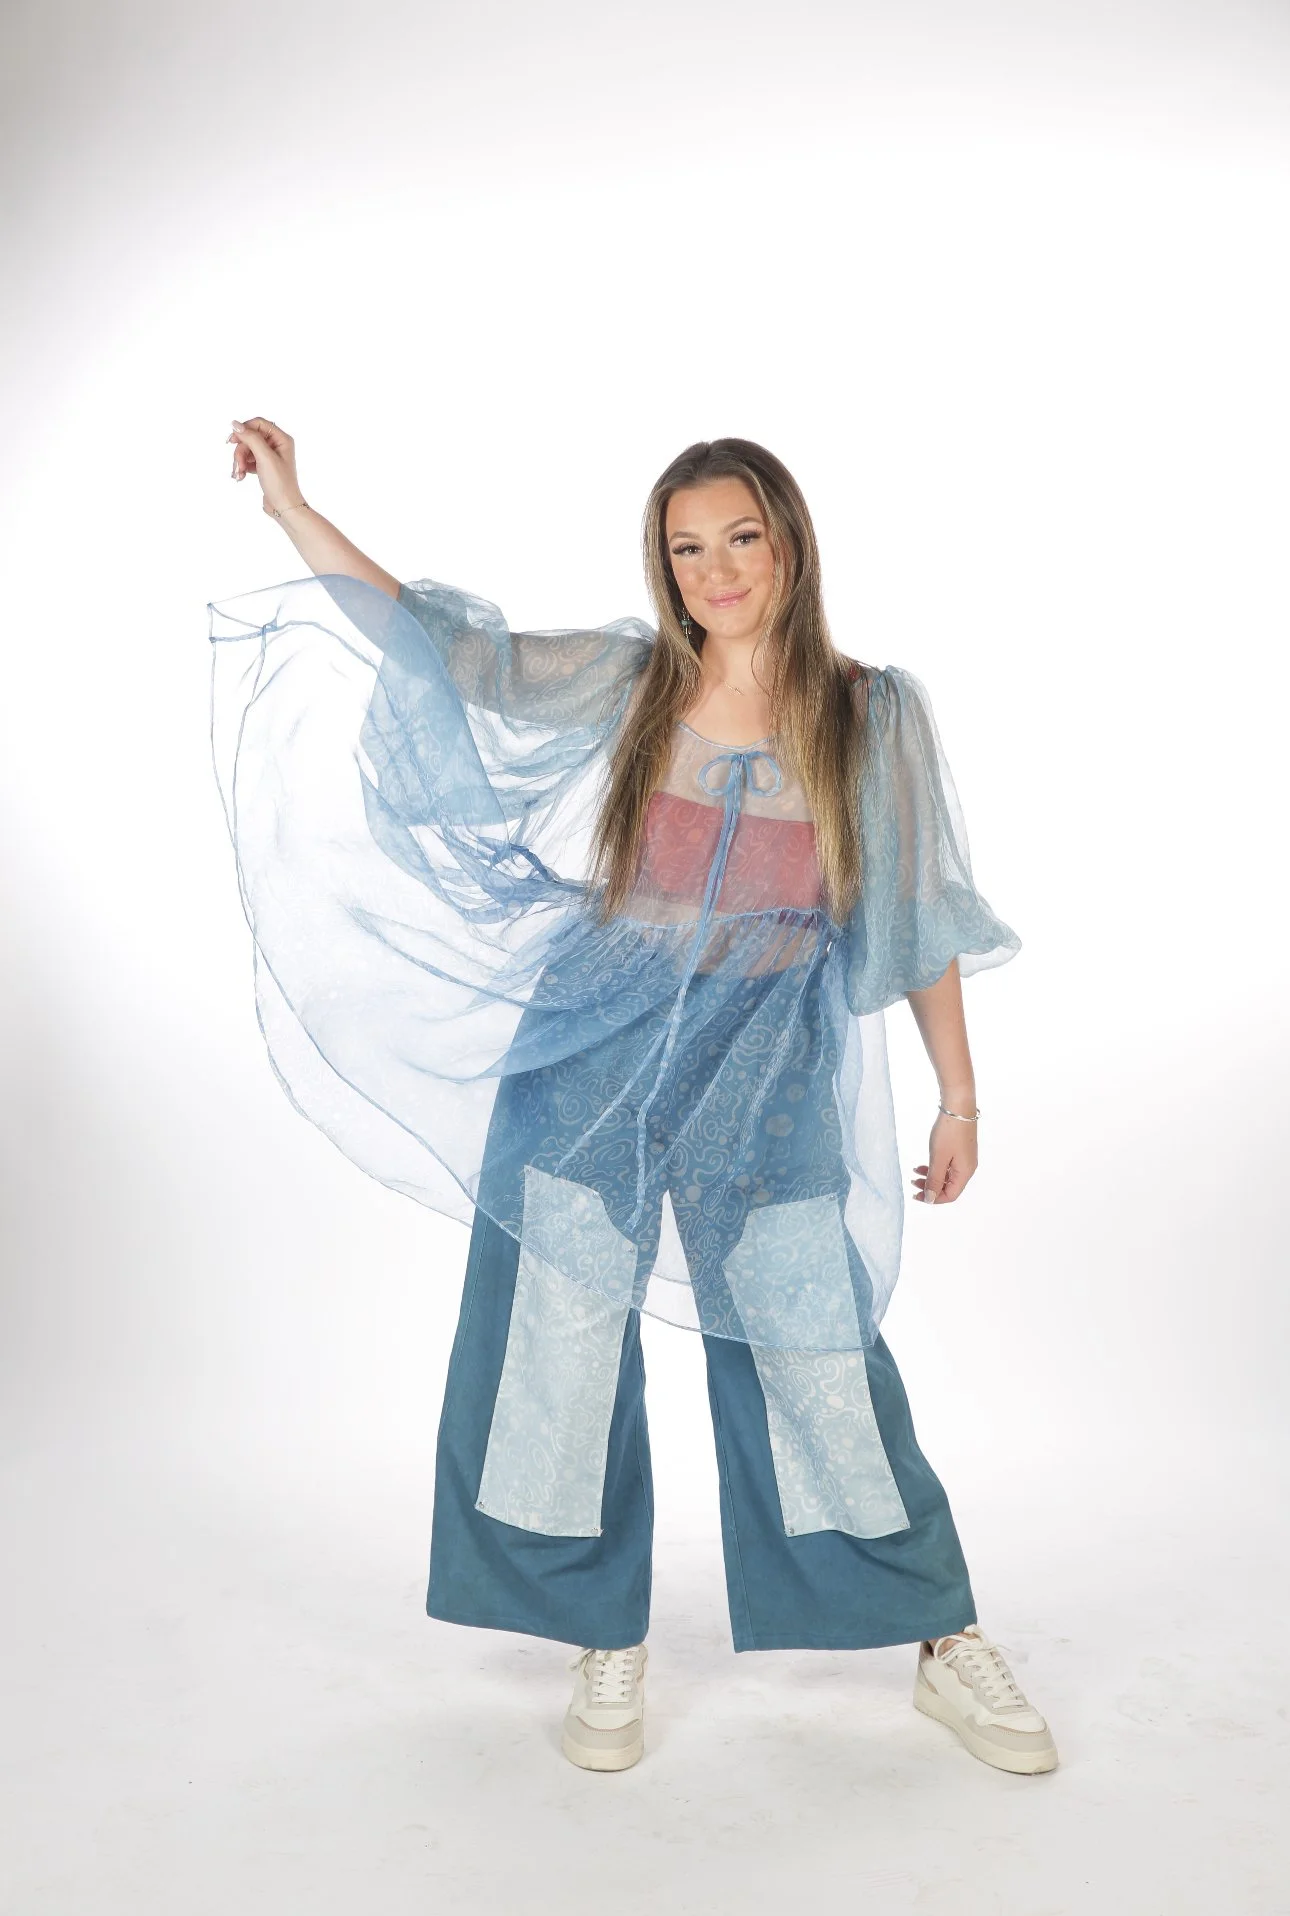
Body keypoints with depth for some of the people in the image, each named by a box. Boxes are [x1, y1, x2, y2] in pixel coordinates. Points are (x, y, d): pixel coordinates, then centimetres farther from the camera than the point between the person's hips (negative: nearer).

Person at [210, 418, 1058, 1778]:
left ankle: (947, 1645, 27)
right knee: (564, 1352, 8)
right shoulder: (617, 684, 0)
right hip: (590, 1070, 2)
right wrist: (293, 505, 0)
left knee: (828, 1368, 4)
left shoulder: (874, 717, -2)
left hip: (766, 1090, -1)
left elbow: (921, 921, 3)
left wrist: (958, 1096, 5)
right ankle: (609, 1648, 30)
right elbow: (439, 646, 3)